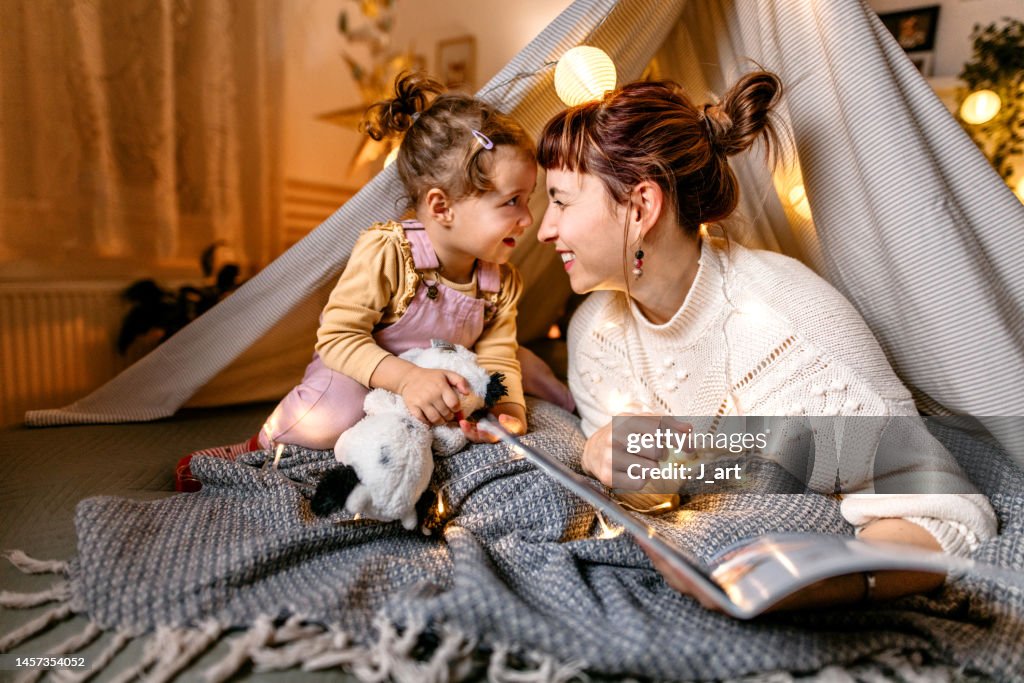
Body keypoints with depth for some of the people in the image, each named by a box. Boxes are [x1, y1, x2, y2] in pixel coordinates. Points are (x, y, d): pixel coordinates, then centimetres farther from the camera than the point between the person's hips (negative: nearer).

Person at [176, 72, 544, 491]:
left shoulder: (502, 283, -9)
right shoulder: (385, 252, -26)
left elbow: (498, 360, -9)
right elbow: (338, 335, -26)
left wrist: (509, 408, -31)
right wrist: (405, 377, -40)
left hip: (437, 390, 7)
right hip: (358, 373, -6)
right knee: (320, 425, -31)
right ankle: (259, 448, 8)